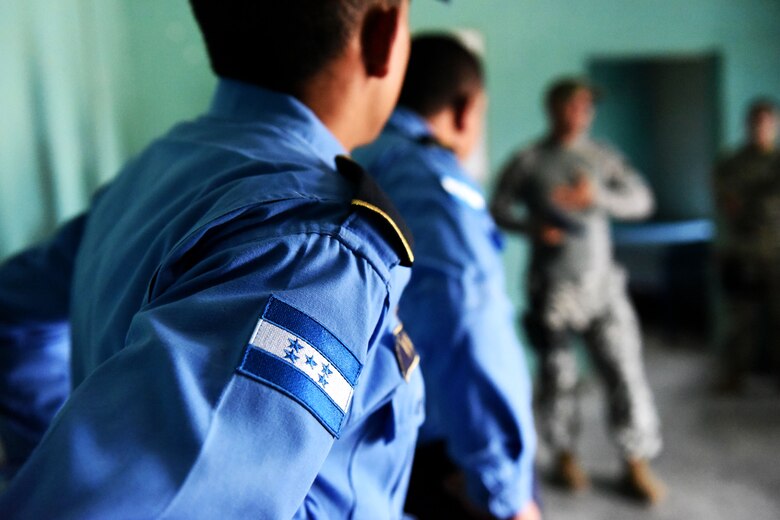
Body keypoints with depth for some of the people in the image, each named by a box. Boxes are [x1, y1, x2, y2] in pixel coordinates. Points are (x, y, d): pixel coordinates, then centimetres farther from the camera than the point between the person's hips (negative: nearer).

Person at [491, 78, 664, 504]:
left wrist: (598, 196, -16)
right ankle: (565, 456, 25)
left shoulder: (603, 158, 8)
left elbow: (641, 200, 2)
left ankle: (636, 464, 11)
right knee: (557, 375, 5)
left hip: (602, 284, 2)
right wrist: (532, 227, -16)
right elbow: (498, 209, 2)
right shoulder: (527, 161, 1)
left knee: (625, 370, -2)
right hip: (551, 287, -2)